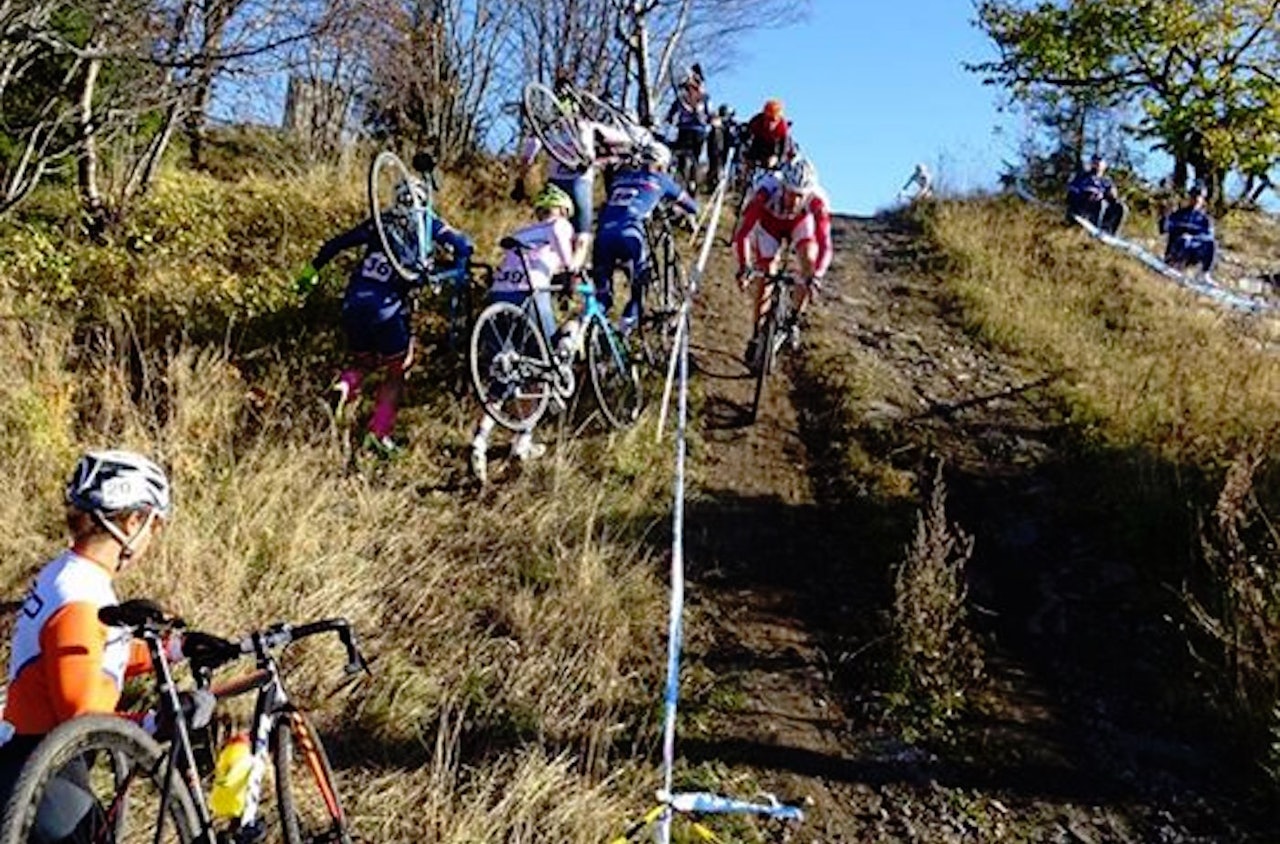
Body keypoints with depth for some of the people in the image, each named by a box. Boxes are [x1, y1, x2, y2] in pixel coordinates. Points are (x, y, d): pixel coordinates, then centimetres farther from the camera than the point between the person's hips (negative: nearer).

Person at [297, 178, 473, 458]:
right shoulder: (427, 225, 6)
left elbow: (336, 244, 13)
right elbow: (463, 245, -5)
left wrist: (312, 269, 21)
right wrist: (453, 268, 12)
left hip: (353, 302, 4)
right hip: (386, 307, -4)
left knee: (362, 360, 25)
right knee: (396, 372, 13)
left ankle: (346, 383, -7)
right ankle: (378, 433, 3)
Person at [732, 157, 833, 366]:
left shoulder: (817, 200, -37)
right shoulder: (766, 191, -40)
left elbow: (825, 245, -39)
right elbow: (742, 233, -39)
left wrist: (817, 277, -54)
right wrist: (743, 268, -50)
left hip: (800, 222, 1)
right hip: (769, 222, 0)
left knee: (810, 259, -26)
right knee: (764, 280, -7)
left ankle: (794, 319, -9)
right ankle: (756, 337, 10)